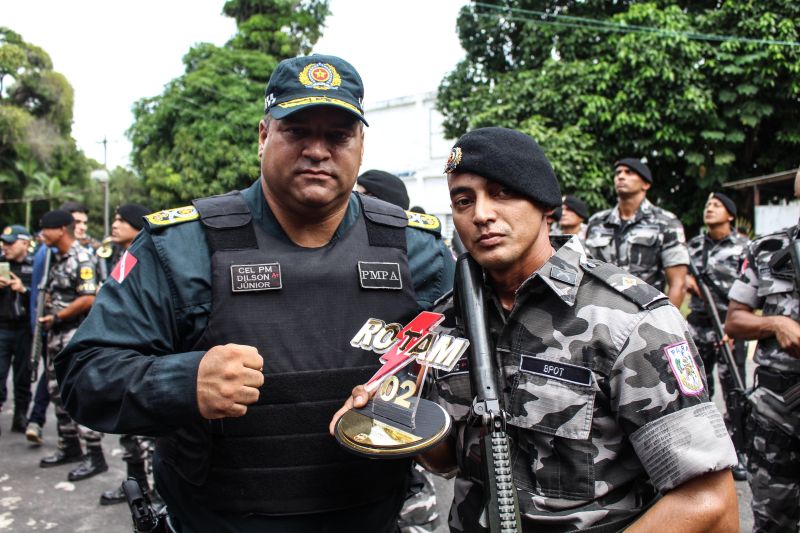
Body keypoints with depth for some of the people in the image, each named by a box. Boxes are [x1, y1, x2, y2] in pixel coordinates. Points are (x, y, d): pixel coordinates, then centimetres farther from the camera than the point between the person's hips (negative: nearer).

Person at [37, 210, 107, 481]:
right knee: (59, 393, 16)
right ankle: (70, 448, 29)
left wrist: (57, 317, -13)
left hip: (76, 335, -10)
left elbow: (88, 299, -21)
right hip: (56, 335, 10)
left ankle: (95, 455, -1)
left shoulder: (81, 259, -14)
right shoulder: (55, 258, 14)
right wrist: (46, 312, 6)